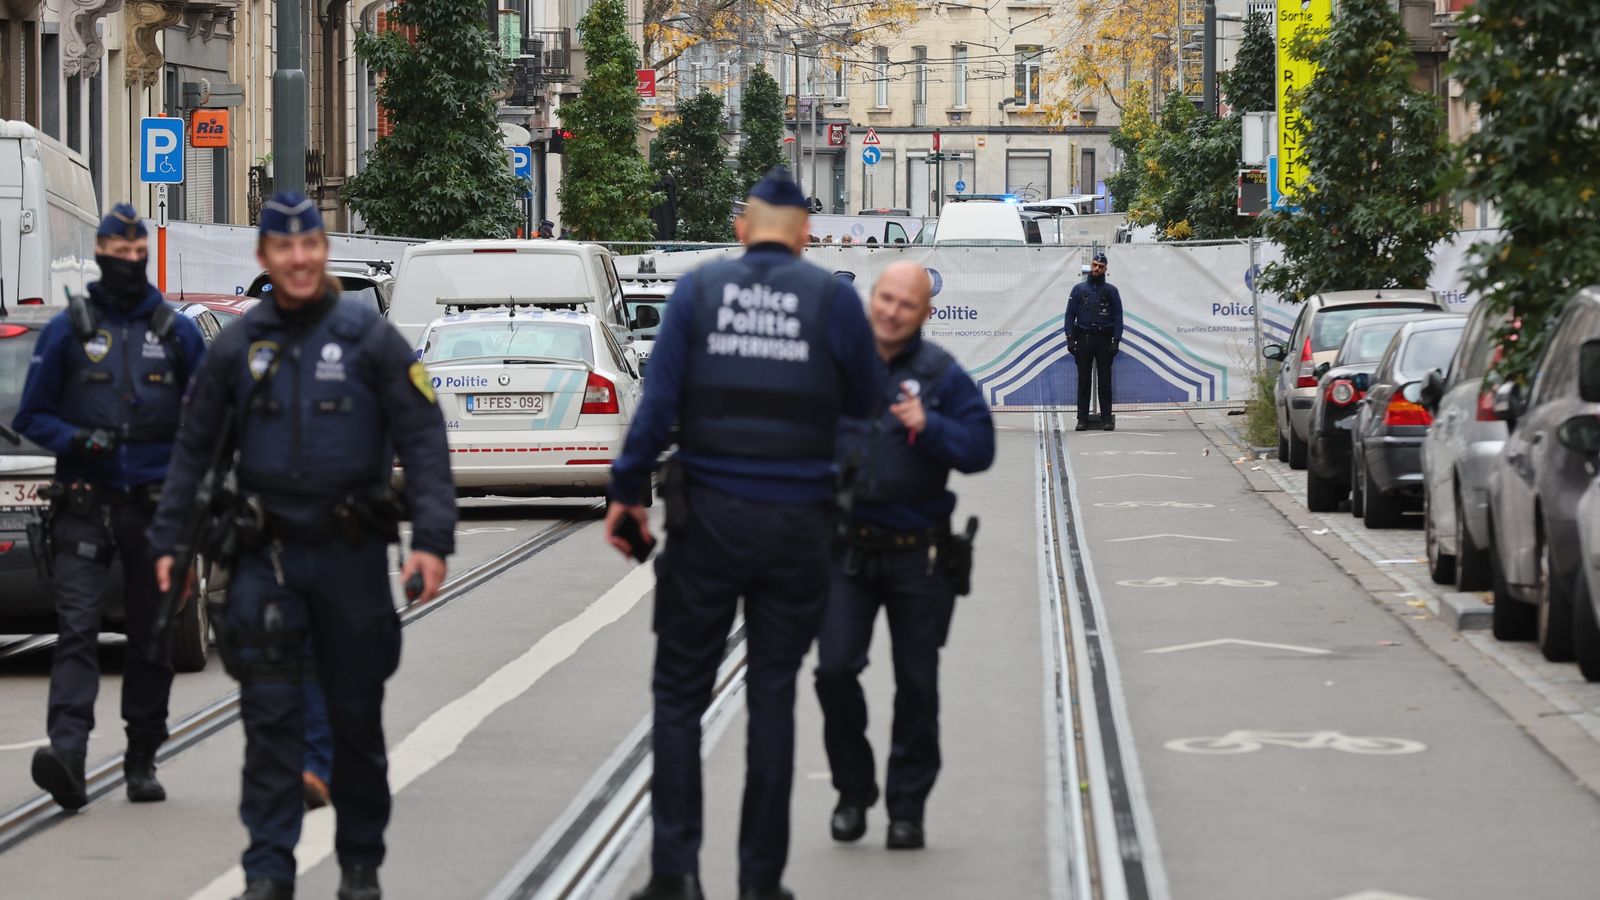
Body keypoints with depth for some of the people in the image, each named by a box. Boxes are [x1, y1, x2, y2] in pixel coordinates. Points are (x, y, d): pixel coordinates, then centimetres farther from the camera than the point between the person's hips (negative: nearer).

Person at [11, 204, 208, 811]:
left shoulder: (178, 333, 9)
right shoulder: (68, 330, 4)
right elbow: (31, 415, 6)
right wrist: (76, 440, -12)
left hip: (156, 504, 2)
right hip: (84, 503, -2)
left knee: (152, 639, 7)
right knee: (76, 628, -15)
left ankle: (142, 761, 17)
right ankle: (67, 752, -27)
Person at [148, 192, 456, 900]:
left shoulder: (369, 338, -3)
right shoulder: (238, 346, 4)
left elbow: (422, 441, -6)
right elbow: (193, 447, 11)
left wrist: (432, 539, -15)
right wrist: (169, 540, 6)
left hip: (352, 554, -1)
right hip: (268, 557, 1)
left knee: (356, 716, 8)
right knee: (270, 716, -4)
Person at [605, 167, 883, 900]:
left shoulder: (698, 289, -1)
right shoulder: (832, 298, -2)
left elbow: (658, 399, -7)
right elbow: (865, 404, 6)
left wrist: (627, 490, -1)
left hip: (708, 516, 0)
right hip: (797, 523, 0)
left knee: (679, 693, 8)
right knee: (773, 699, 9)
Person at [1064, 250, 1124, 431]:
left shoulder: (1111, 291, 5)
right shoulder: (1079, 289, 6)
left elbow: (1118, 317, 4)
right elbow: (1070, 314, 6)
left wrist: (1116, 341, -5)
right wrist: (1070, 339, -4)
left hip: (1104, 340, 0)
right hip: (1084, 339, 0)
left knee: (1105, 380, 1)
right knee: (1083, 380, 1)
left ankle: (1106, 419, 4)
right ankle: (1082, 419, 4)